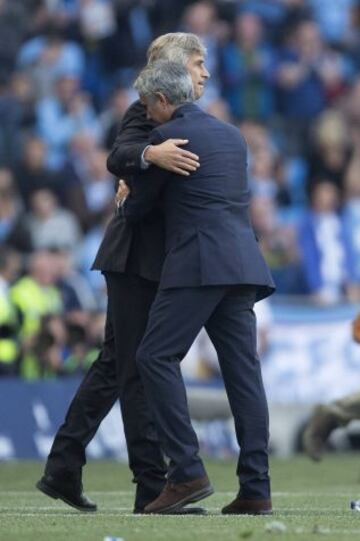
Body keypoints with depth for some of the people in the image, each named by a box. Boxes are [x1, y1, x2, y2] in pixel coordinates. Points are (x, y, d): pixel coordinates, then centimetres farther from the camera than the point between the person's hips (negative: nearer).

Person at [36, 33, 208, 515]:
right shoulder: (147, 112, -9)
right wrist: (151, 154, -46)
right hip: (136, 255, -10)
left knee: (114, 365, 11)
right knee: (138, 371, -8)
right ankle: (153, 488, -8)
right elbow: (118, 158, -27)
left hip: (153, 261, 10)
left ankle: (62, 470, 16)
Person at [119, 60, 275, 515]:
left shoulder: (166, 137, -2)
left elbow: (139, 207, 6)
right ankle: (255, 489, -2)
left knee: (156, 357, -7)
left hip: (198, 264, -8)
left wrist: (123, 209, 31)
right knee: (242, 370, 4)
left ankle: (187, 472, -17)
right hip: (242, 263, 8)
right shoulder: (232, 135, 21)